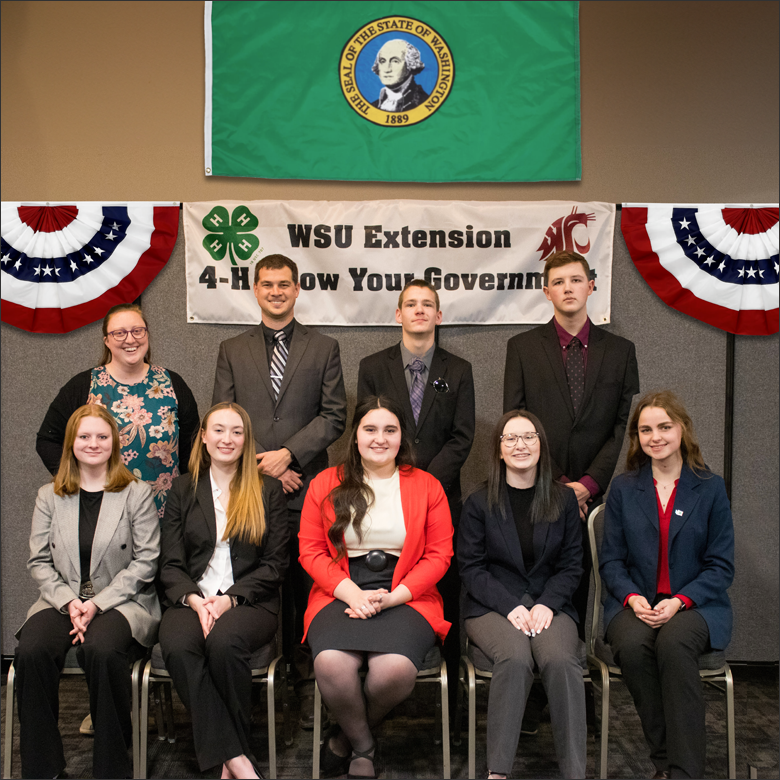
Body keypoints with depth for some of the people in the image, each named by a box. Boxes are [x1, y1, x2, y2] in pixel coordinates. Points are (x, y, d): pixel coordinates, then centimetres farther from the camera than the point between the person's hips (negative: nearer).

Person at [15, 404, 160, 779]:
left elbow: (146, 561, -2)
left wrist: (98, 603, -12)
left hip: (122, 602, -3)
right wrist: (70, 602, -10)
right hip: (62, 600, 3)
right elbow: (39, 561, 8)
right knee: (31, 650, -28)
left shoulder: (137, 494, 4)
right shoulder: (49, 496, 13)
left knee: (101, 650, -34)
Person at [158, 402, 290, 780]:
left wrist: (229, 599, -11)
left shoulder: (268, 490, 10)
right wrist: (195, 600, -11)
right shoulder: (183, 489, 15)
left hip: (249, 601, -2)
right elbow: (171, 564, 9)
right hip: (192, 600, 2)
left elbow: (275, 563, 3)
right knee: (177, 646, -31)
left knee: (224, 641, -34)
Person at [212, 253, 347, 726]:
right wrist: (263, 465, -5)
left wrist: (289, 453, -10)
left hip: (306, 488, -1)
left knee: (306, 589, 2)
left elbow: (334, 416, 2)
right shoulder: (232, 351, 13)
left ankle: (310, 686, 12)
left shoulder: (324, 349, 10)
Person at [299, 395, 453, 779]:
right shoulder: (325, 484, 10)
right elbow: (310, 550, 6)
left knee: (397, 668, -31)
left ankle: (344, 737, 3)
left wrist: (392, 597, -10)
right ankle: (363, 746, 2)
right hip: (340, 596, 1)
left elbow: (439, 555, 4)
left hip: (405, 599, 0)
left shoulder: (427, 486, 8)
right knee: (331, 663, -31)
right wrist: (352, 593, -10)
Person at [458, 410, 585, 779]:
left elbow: (571, 565, 8)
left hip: (550, 604, 2)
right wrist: (511, 607, -14)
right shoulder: (479, 503, 4)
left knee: (560, 660, -30)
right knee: (515, 657, -33)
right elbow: (471, 568, 0)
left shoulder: (565, 500, 10)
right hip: (491, 606, -1)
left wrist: (546, 604, -10)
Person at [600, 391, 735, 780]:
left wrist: (680, 601, -14)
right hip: (635, 602, 2)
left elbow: (721, 565, 2)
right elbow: (611, 560, 7)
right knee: (632, 646, -31)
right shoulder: (623, 488, 9)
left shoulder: (710, 488, 4)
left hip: (695, 604, -1)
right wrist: (633, 598, -12)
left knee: (674, 644, -34)